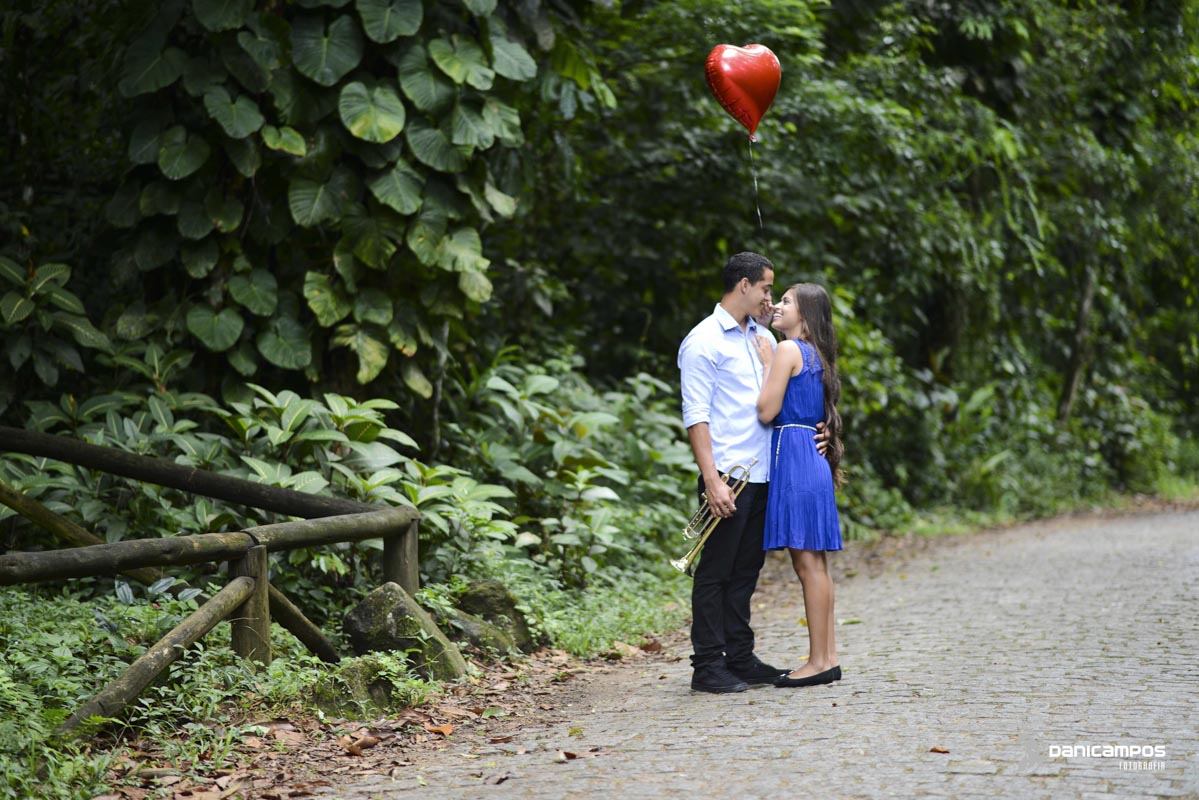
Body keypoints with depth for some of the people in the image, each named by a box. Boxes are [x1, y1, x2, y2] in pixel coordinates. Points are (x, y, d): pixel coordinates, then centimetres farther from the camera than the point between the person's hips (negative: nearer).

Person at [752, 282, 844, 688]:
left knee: (808, 561, -7)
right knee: (814, 562, 11)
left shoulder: (787, 350, -10)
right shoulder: (815, 354, 17)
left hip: (793, 456, -10)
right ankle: (828, 656, 14)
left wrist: (767, 363, -5)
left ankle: (819, 661, -6)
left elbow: (766, 411, -14)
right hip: (814, 456, 10)